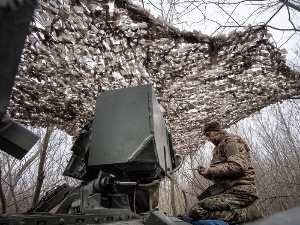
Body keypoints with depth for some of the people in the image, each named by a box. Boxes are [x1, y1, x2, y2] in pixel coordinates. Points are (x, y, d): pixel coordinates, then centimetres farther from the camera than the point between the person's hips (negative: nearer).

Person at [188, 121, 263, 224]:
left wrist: (211, 170, -10)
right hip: (232, 192, 10)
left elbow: (238, 166, -19)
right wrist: (208, 173, 12)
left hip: (240, 192, -10)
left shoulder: (231, 139, 0)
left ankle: (246, 214, -15)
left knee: (196, 211, -23)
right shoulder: (220, 146, 27)